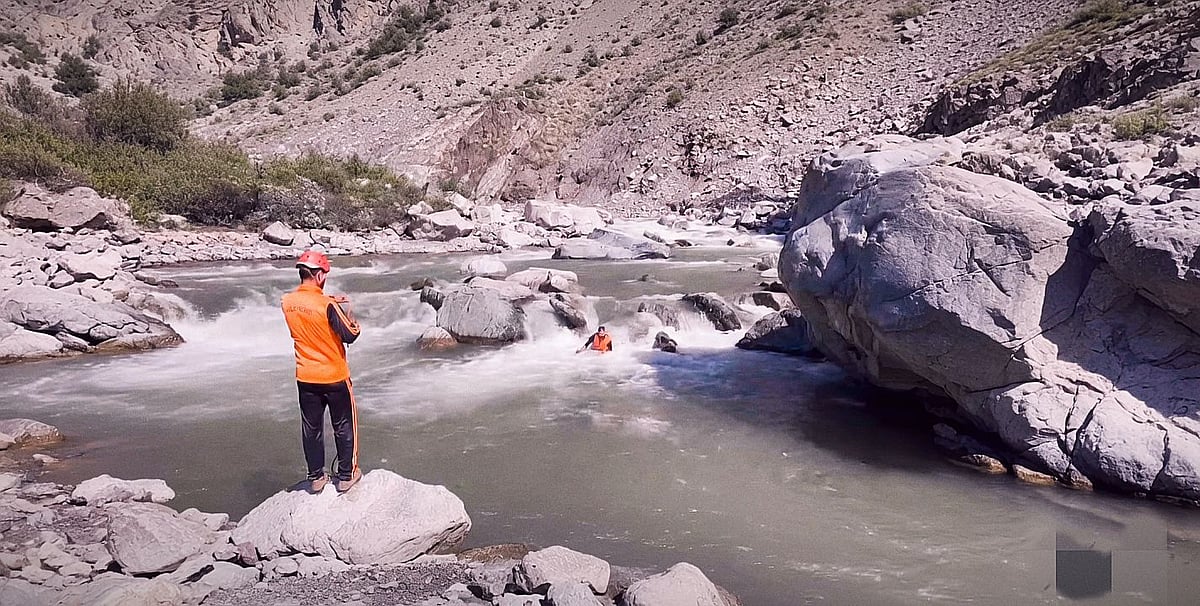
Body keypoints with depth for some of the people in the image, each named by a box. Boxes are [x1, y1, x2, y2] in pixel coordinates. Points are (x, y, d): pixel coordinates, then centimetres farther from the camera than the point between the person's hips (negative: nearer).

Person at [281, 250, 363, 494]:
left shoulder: (287, 302, -4)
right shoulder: (327, 305, -22)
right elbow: (349, 335, -17)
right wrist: (353, 322, 2)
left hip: (305, 378, 5)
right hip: (334, 377, -5)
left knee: (311, 428, 15)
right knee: (344, 426, 12)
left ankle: (316, 477, 23)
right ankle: (346, 476, 19)